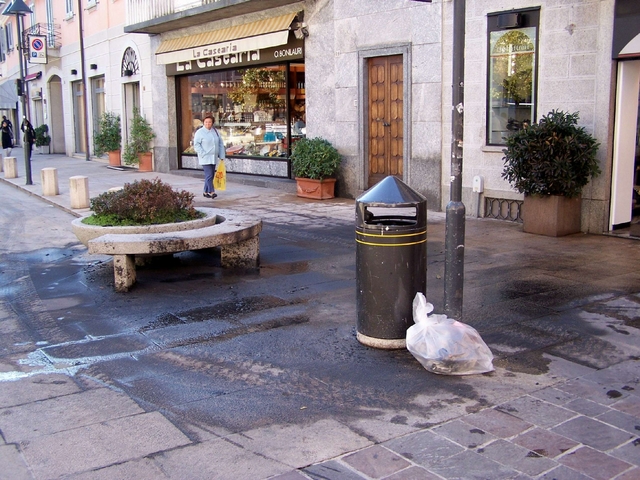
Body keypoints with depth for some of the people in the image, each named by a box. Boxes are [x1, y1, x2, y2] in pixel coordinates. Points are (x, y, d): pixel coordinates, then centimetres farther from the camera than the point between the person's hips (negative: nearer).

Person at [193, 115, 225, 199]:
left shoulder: (215, 131, 12)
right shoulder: (199, 132, -5)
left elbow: (220, 144, 14)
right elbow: (196, 145, -9)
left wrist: (221, 156, 8)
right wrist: (203, 154, -16)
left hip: (214, 158, 6)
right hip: (205, 158, -6)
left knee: (211, 176, 9)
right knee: (209, 175, -13)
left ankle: (206, 192, 18)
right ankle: (211, 192, -12)